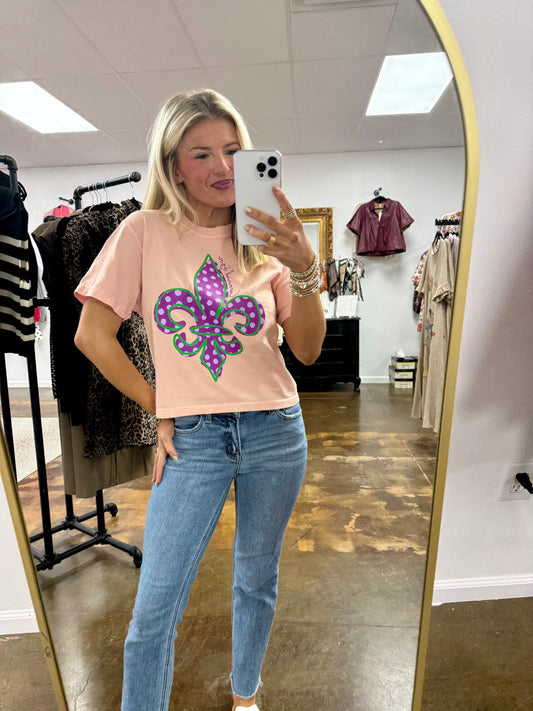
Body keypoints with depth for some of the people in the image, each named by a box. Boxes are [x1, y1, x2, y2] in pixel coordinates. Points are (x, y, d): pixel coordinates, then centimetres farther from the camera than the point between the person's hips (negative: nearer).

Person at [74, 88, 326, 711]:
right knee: (155, 607, 2)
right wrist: (159, 410, -1)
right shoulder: (145, 231, -2)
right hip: (192, 438, -2)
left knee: (257, 579, 19)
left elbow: (307, 350, -2)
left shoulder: (264, 238, 4)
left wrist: (304, 269, -17)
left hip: (275, 431, 3)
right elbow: (93, 336, -3)